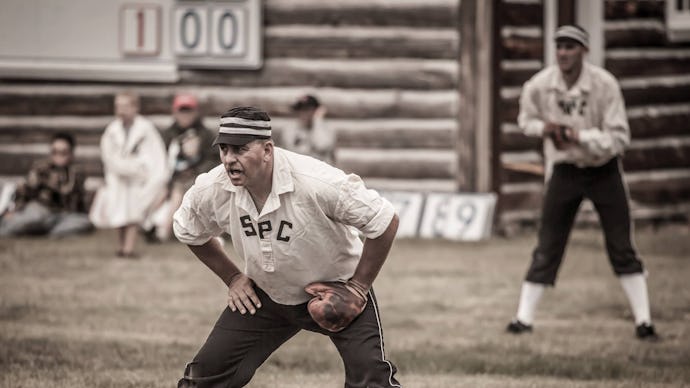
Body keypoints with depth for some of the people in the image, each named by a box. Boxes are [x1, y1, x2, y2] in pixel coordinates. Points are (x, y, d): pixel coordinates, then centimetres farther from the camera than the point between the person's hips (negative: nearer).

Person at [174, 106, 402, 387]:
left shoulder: (316, 182, -33)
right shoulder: (211, 190, -18)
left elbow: (385, 222, -22)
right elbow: (189, 232, 7)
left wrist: (359, 286, -18)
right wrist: (232, 278, 4)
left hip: (336, 290, -4)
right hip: (264, 296, 4)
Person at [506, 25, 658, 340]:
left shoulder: (604, 84, -20)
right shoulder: (538, 86, -12)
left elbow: (619, 138, -20)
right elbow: (525, 120, 8)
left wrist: (580, 136, -31)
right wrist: (544, 128, -14)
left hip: (603, 171, -1)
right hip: (564, 171, 1)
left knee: (622, 249, 0)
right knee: (547, 248, 1)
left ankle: (643, 321, 5)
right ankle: (524, 317, 7)